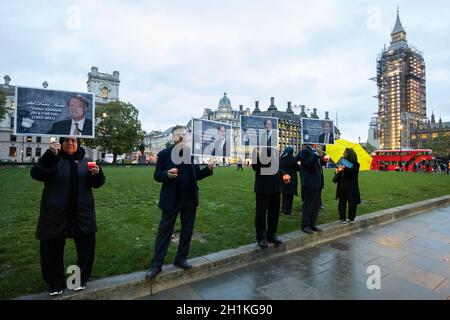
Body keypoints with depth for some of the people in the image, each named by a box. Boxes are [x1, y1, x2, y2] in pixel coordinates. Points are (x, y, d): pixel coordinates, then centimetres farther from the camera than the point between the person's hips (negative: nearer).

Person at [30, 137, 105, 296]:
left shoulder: (84, 161, 6)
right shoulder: (52, 159, -2)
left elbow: (96, 183, 4)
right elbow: (36, 174, -19)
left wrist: (97, 173, -18)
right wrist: (50, 155, -32)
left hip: (82, 212, 3)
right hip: (55, 213, -2)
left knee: (87, 247, 10)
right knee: (52, 248, 8)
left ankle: (81, 278, 31)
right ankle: (55, 283, 30)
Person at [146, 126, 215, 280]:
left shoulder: (192, 154, 5)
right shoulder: (164, 154, -4)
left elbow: (196, 175, 8)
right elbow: (157, 175, -4)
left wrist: (208, 169, -10)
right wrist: (167, 174, -25)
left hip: (190, 198, 4)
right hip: (172, 198, -3)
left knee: (187, 230, 13)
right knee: (164, 230, 4)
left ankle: (181, 258, 30)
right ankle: (156, 264, 15)